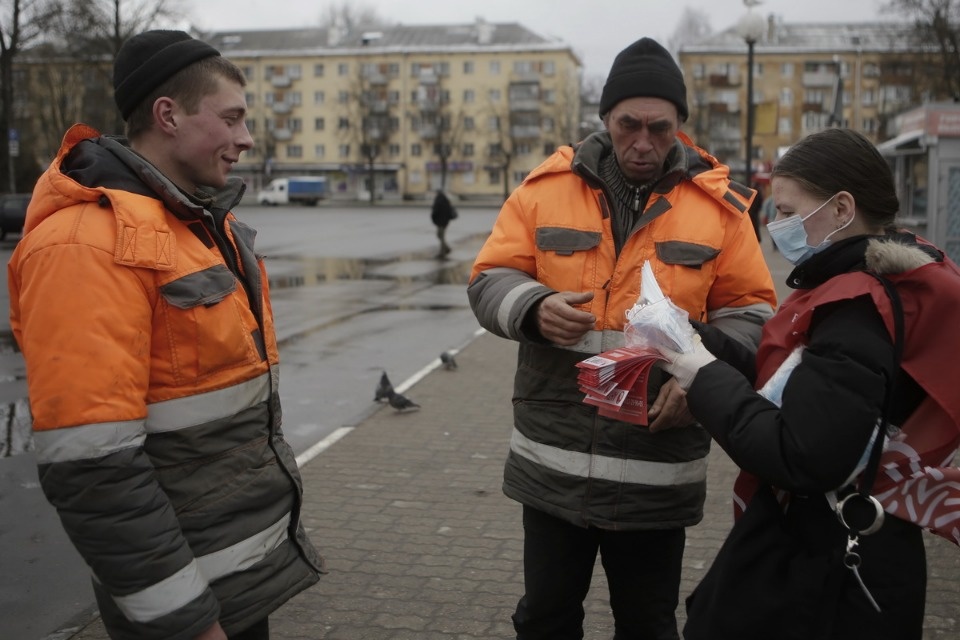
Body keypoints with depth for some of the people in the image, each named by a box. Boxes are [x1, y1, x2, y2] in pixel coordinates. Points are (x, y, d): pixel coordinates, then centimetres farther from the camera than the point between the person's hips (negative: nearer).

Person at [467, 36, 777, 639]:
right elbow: (489, 281, 3)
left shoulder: (719, 203, 0)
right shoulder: (546, 187, 0)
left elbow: (749, 309, 4)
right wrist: (534, 308, -20)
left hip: (659, 470, 0)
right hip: (552, 462, 1)